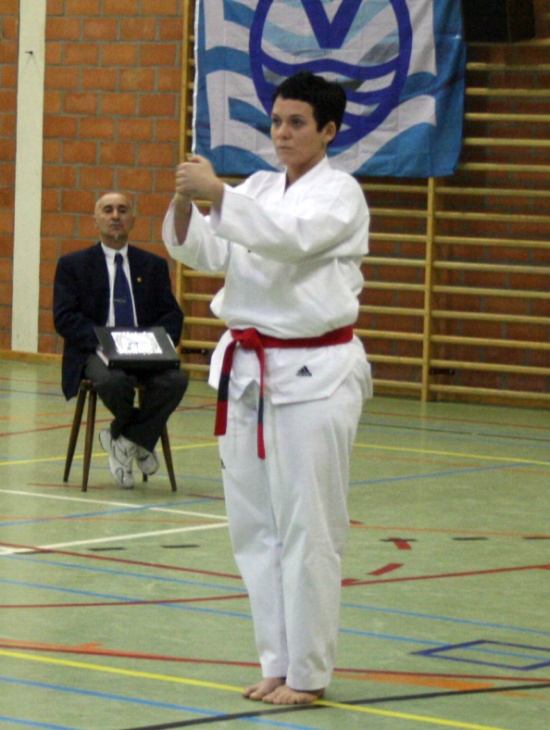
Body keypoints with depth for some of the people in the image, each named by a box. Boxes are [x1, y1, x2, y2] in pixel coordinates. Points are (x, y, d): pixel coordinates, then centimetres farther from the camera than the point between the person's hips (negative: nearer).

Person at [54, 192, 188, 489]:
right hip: (95, 353, -2)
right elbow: (65, 318, -2)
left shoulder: (154, 266, 18)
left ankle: (124, 439, -11)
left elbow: (172, 314, 11)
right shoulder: (72, 265, 10)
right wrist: (100, 342, -19)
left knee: (176, 379, -31)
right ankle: (140, 442, -6)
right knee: (114, 381, -38)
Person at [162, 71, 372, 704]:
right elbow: (207, 252, 1)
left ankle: (307, 674, 4)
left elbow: (292, 237, -25)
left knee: (306, 528, -4)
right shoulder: (259, 188, 12)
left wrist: (217, 194, -34)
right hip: (250, 369, 7)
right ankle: (278, 663, 20)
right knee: (255, 525, 10)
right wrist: (185, 205, -18)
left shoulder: (340, 193, -6)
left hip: (313, 374, -7)